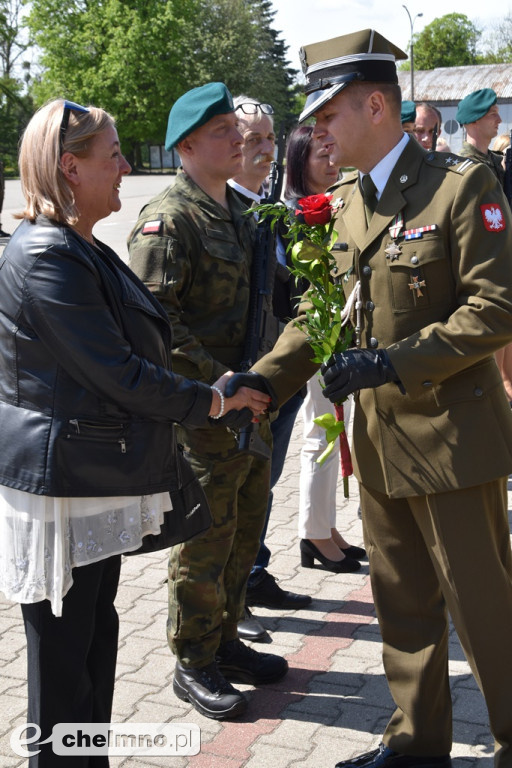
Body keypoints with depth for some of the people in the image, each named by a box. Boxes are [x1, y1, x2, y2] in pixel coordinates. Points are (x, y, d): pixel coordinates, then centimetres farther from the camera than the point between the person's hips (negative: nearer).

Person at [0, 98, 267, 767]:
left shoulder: (81, 249, 13)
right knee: (64, 654, 4)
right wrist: (212, 400, -11)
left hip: (98, 479, 10)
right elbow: (119, 373, -22)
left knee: (96, 635, 18)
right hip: (62, 484, -10)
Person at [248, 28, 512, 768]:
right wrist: (258, 385, 1)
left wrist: (393, 362, -23)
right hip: (379, 438, 7)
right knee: (403, 604, 18)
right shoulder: (345, 200, 10)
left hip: (451, 433, -7)